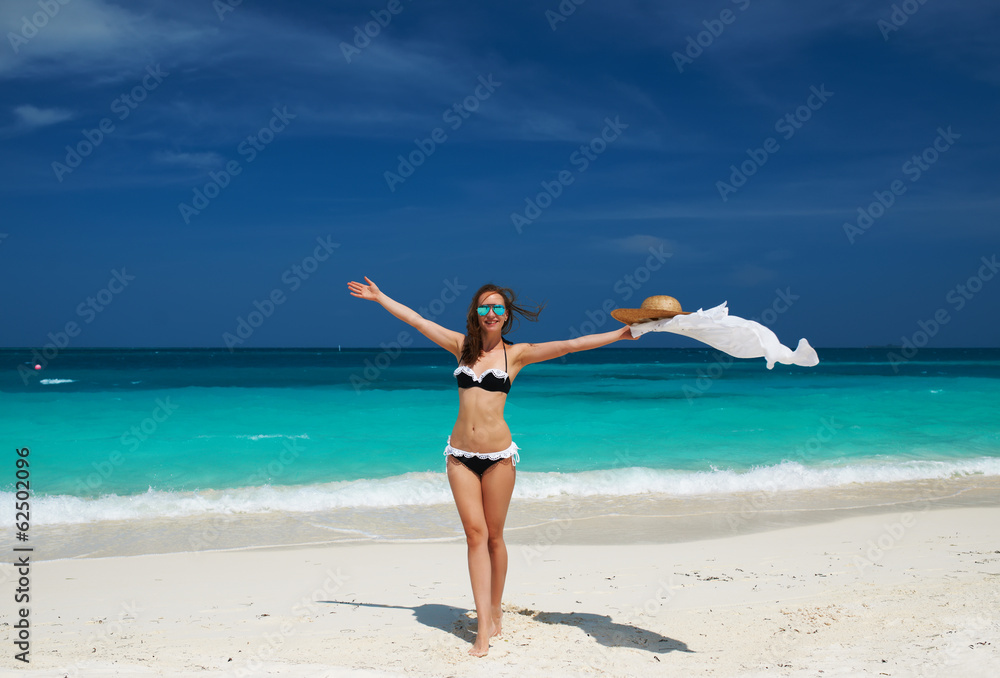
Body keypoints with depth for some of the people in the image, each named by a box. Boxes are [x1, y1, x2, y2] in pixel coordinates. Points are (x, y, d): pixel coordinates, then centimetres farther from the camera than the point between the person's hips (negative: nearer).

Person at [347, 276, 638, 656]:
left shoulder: (516, 354, 1)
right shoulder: (462, 346, 8)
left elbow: (570, 345, -3)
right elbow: (416, 320, 14)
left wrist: (620, 334, -6)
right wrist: (379, 296, 19)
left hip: (497, 454, -2)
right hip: (461, 454, 2)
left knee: (494, 536, 6)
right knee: (475, 534, -2)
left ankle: (495, 612, 24)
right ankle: (483, 627, -2)